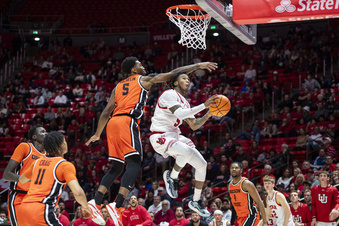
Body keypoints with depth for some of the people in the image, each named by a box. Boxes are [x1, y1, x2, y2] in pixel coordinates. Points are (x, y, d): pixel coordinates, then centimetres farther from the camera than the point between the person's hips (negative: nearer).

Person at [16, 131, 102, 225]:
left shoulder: (38, 161, 19)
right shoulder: (65, 165, -1)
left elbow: (21, 180, 37)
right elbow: (77, 192, -14)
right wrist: (86, 207, 3)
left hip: (23, 207, 7)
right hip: (41, 210, -7)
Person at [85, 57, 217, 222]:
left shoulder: (118, 87, 28)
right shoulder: (143, 80, 13)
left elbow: (106, 112, 25)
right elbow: (173, 73, 11)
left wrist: (97, 134, 32)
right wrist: (198, 66, 15)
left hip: (113, 123, 7)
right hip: (127, 121, -7)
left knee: (116, 168, 14)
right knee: (134, 164, -11)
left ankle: (96, 203, 3)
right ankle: (117, 206, -26)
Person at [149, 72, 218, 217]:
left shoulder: (184, 103, 19)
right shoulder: (169, 94, -10)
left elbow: (194, 126, 22)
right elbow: (180, 114, -26)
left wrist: (208, 115, 5)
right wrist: (204, 105, -26)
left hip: (175, 137, 10)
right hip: (160, 137, -10)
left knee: (202, 164, 3)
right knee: (187, 151, -37)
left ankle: (195, 202, 15)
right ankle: (172, 177, -8)